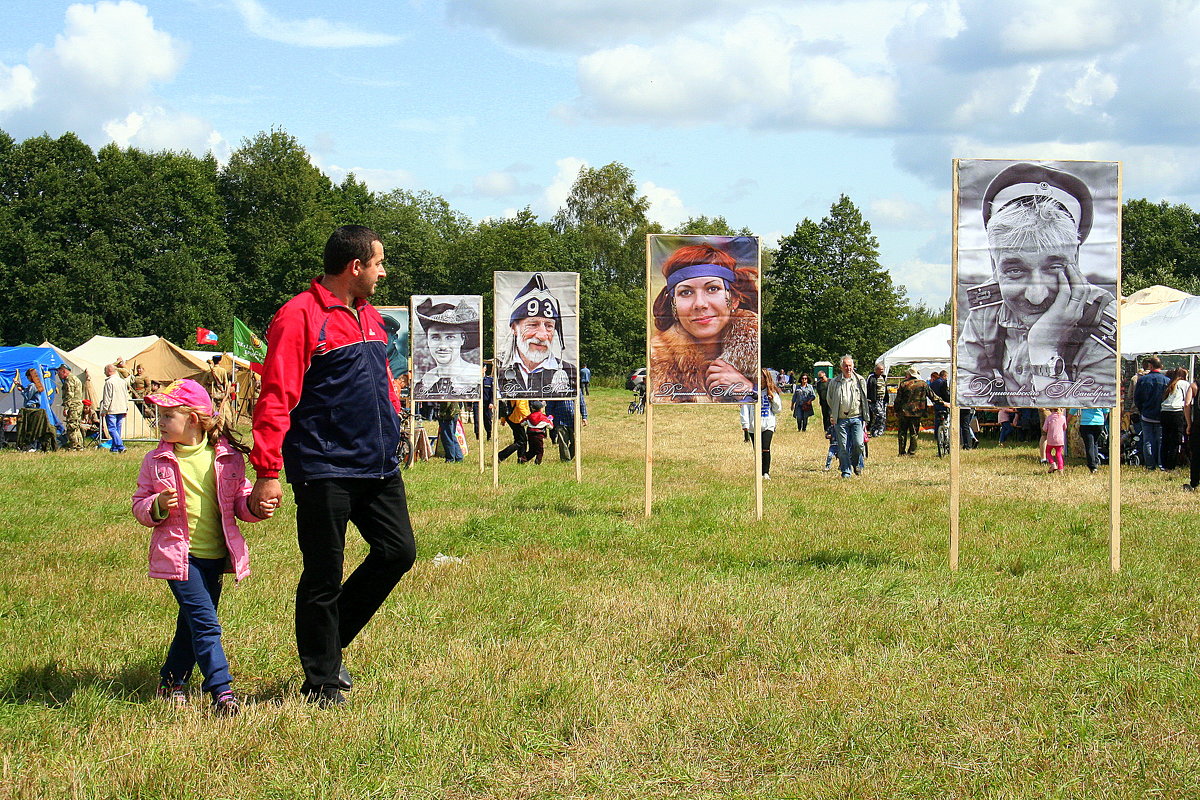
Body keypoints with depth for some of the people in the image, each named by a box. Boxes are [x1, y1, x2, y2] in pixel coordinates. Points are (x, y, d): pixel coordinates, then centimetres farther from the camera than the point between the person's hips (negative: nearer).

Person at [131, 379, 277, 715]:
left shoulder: (227, 457, 1)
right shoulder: (156, 461, 0)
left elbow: (239, 499, 9)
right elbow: (139, 505, 4)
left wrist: (255, 507, -13)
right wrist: (157, 507, -17)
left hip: (216, 555, 3)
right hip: (180, 555, -3)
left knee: (192, 624, 14)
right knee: (205, 623, -15)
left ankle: (172, 681, 32)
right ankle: (222, 690, -15)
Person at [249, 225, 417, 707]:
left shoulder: (370, 317, 15)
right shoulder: (299, 316, -11)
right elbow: (275, 400, -15)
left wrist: (394, 439, 20)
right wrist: (267, 473, -19)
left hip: (379, 468, 8)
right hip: (325, 471, -8)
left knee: (398, 551, 7)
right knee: (324, 576, 0)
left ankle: (330, 644, 23)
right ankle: (321, 684, 12)